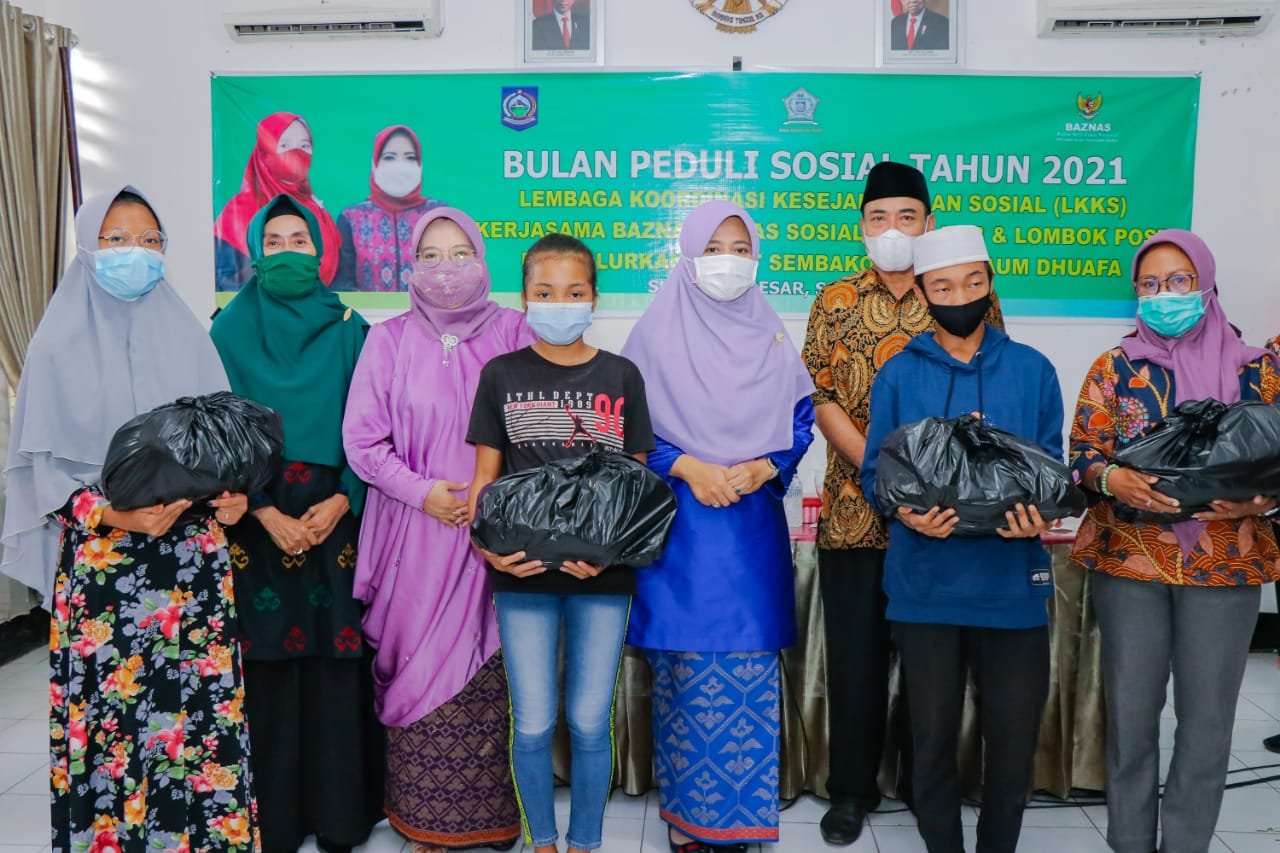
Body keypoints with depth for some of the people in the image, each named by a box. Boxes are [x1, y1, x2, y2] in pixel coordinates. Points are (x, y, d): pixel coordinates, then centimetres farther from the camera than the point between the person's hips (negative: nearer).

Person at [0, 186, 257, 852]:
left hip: (192, 556, 2)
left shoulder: (187, 336, 7)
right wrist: (117, 514, -16)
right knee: (108, 705, 1)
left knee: (201, 698, 2)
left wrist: (232, 494, -10)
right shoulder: (61, 344, 1)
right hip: (102, 560, -1)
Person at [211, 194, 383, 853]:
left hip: (335, 513, 1)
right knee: (267, 661, 0)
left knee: (335, 659, 1)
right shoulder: (231, 330, 5)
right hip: (256, 518, 0)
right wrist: (268, 514, -10)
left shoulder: (348, 330, 7)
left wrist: (341, 502, -10)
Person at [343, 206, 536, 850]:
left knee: (489, 672, 2)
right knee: (418, 669, 4)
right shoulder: (389, 341, 4)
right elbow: (361, 440, 3)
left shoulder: (513, 334, 3)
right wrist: (424, 492, -9)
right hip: (415, 535, 1)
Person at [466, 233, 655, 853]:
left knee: (590, 724, 8)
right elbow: (485, 477, 6)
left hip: (602, 575, 0)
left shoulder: (621, 376, 4)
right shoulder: (501, 375, 4)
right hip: (522, 574, 0)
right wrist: (488, 545, -11)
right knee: (533, 725, 7)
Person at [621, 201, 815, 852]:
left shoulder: (771, 334, 9)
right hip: (681, 523, -2)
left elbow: (800, 419, 9)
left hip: (754, 523, 3)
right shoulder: (658, 331, 0)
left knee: (748, 671, 4)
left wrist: (764, 468, -9)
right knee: (686, 669, 0)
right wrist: (686, 467, -14)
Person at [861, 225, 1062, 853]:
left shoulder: (1033, 370, 5)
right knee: (933, 736, 10)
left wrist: (1038, 515, -14)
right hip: (925, 580, 0)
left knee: (1014, 737, 8)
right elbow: (875, 472, 2)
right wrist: (907, 513, -18)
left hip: (1012, 580, 1)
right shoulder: (898, 375, 3)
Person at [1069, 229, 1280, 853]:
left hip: (1226, 564, 1)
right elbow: (1083, 457, 0)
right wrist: (1112, 479, -22)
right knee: (1131, 709, 6)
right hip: (1129, 560, 0)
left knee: (1207, 715, 7)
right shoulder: (1114, 368, 3)